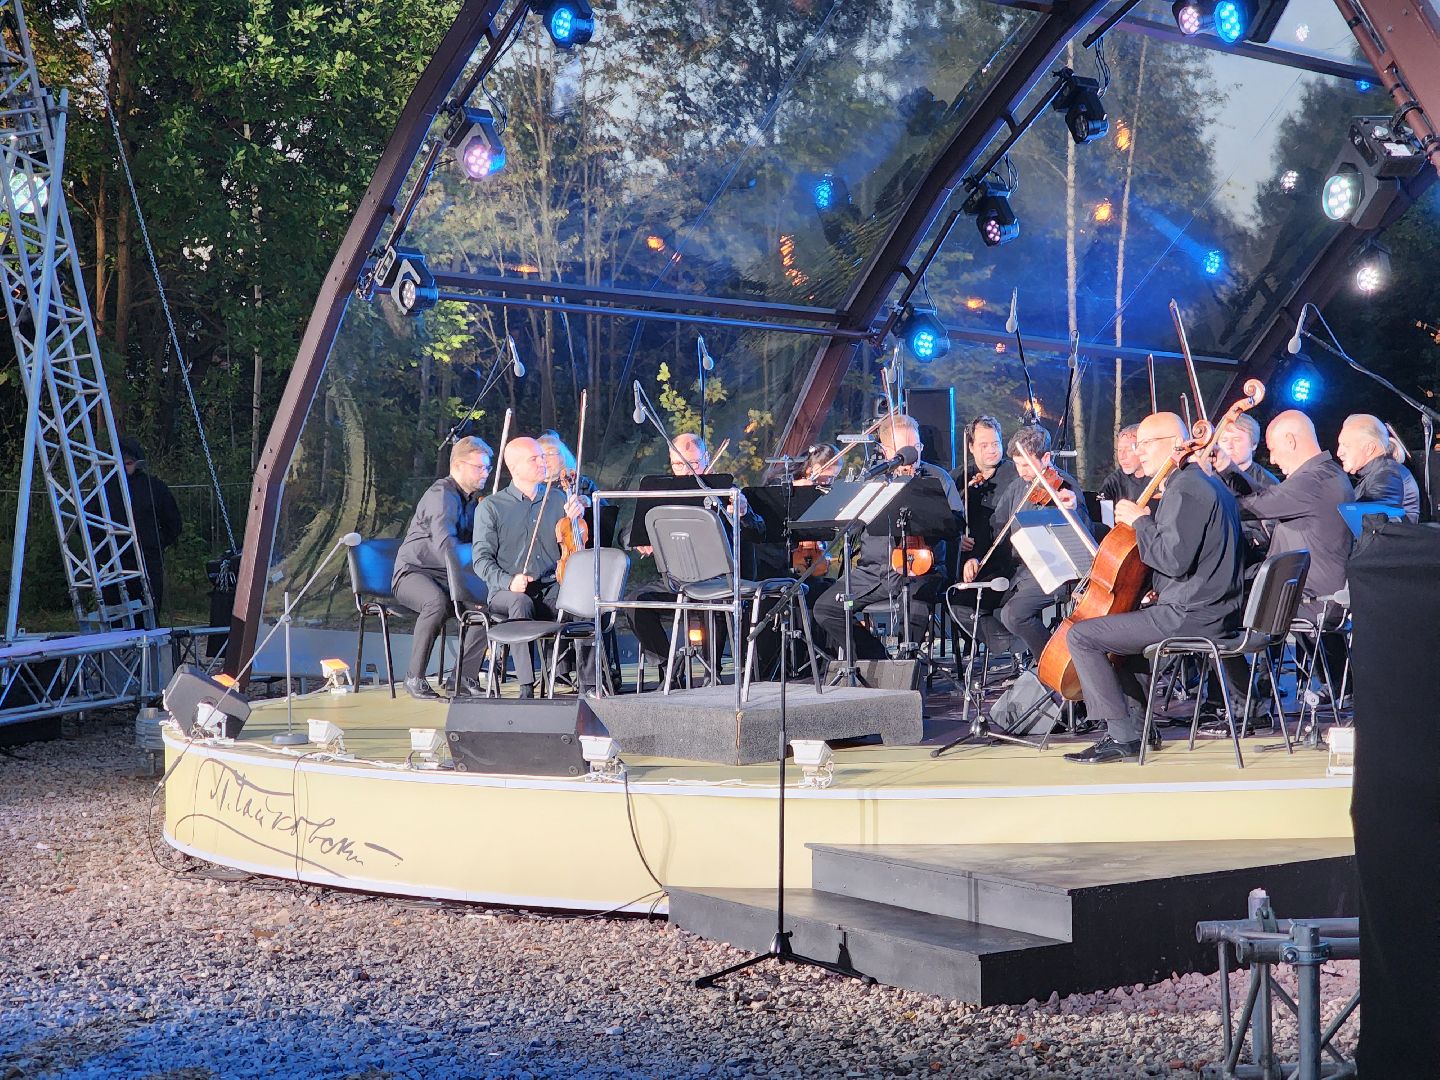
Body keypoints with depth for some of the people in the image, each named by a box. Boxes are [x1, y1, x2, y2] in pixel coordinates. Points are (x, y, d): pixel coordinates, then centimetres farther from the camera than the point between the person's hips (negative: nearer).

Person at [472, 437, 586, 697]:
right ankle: (526, 688, -36)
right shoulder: (491, 507, 5)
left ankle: (588, 684, -24)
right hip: (507, 593, -2)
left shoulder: (557, 498, 14)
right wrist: (508, 581, -19)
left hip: (552, 588, 2)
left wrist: (575, 517, -7)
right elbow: (482, 560, 0)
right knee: (522, 603, -37)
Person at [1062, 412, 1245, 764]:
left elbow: (1173, 559, -26)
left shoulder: (1184, 490, -17)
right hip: (1215, 612, 11)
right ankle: (1138, 721, 26)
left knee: (1082, 636, -11)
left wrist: (1140, 521, -13)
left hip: (1189, 616, -11)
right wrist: (1147, 520, 15)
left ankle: (1123, 737, -10)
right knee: (1114, 623, 31)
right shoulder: (1208, 484, 18)